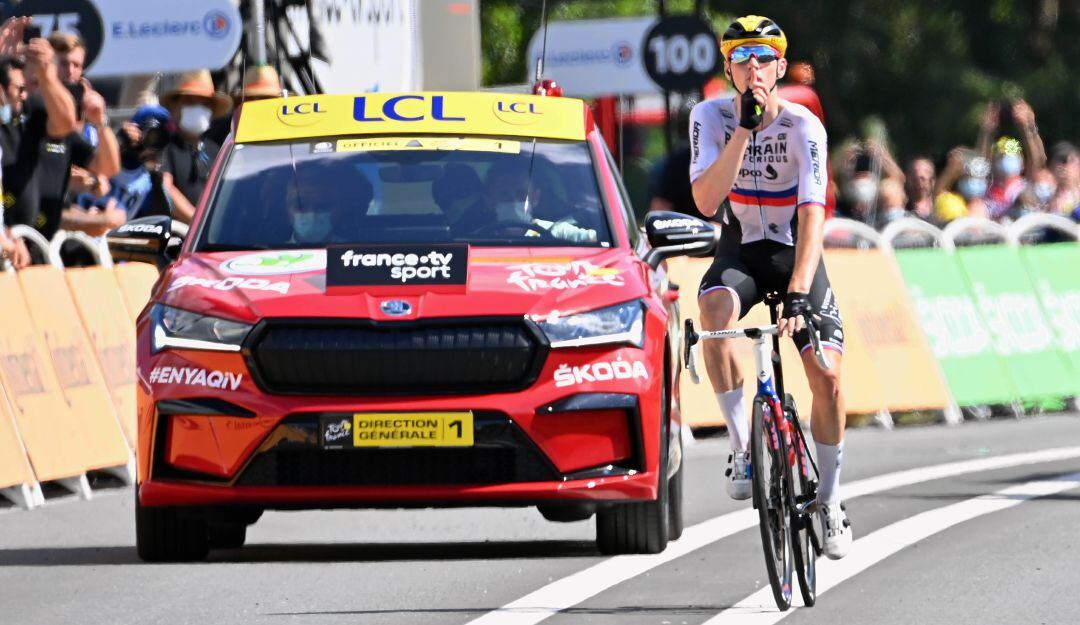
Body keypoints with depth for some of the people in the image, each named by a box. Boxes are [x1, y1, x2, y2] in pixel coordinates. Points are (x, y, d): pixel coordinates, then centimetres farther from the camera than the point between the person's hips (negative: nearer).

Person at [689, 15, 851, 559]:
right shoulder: (711, 117, -13)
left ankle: (829, 502, 5)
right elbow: (706, 200, -26)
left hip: (795, 252, -1)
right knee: (716, 309, -34)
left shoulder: (803, 127, -21)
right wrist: (745, 130, -33)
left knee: (827, 372, -14)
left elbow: (812, 215, -30)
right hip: (740, 252, 1)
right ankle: (742, 448, -23)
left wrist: (798, 295, -42)